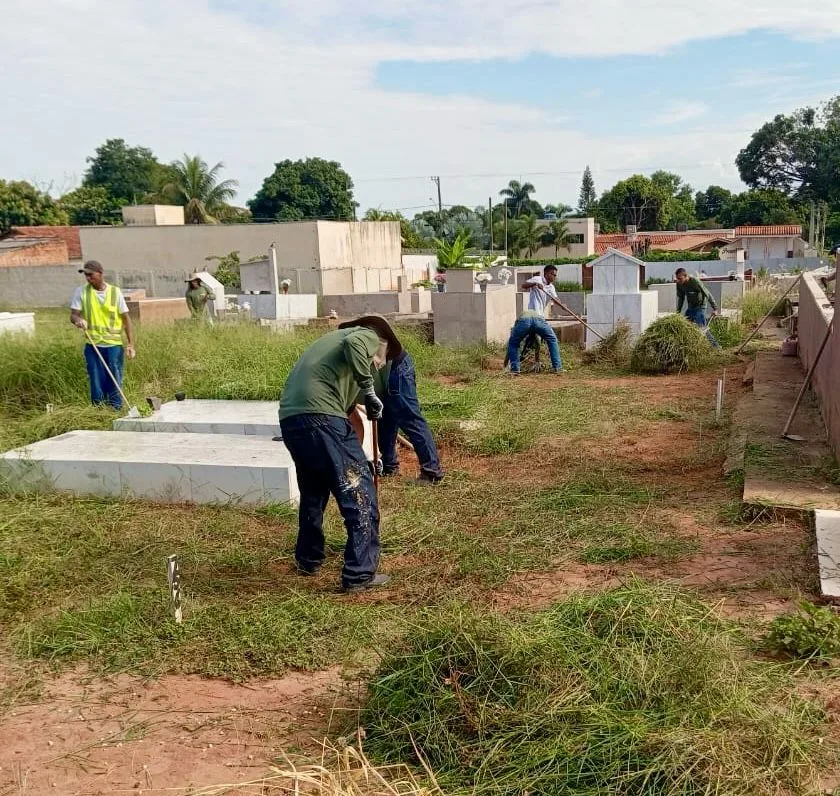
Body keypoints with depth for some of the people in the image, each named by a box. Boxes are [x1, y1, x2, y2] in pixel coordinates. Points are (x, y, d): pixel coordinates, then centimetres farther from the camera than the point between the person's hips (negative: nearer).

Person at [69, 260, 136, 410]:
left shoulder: (115, 292, 2)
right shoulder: (81, 292, 4)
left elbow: (126, 318, 4)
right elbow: (73, 315, 2)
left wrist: (130, 344, -2)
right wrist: (77, 319, -23)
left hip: (114, 344, -1)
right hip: (93, 346, 1)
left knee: (115, 383, 1)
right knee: (97, 384, 3)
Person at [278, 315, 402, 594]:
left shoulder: (332, 339, 36)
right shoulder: (366, 336, 12)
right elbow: (353, 344, -16)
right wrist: (369, 391, -11)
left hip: (290, 420, 9)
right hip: (321, 417, -9)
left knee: (313, 492, 27)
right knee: (360, 494, 0)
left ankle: (308, 560, 40)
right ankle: (360, 574, 1)